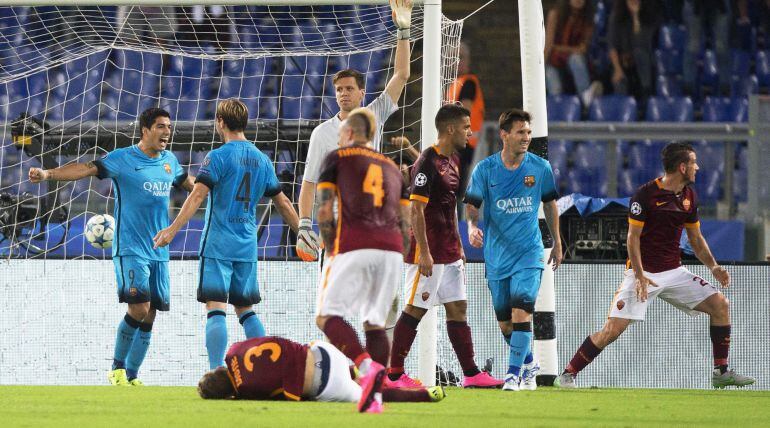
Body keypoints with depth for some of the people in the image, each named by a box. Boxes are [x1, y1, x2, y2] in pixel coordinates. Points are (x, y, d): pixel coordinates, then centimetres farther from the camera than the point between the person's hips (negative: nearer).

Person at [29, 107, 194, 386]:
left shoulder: (169, 161, 11)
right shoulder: (123, 159, -7)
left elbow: (187, 182, 31)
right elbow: (86, 169, -19)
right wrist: (49, 174, -33)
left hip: (159, 253, 6)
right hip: (130, 250, -6)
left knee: (149, 317, 4)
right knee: (139, 308, -18)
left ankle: (131, 376, 13)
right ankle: (117, 368, -1)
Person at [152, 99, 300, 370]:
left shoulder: (218, 157, -7)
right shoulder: (262, 160, 11)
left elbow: (197, 196, -16)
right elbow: (283, 203, 16)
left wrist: (172, 230, -19)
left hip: (218, 245, -6)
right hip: (247, 246, 6)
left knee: (215, 308, -9)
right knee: (245, 310, 15)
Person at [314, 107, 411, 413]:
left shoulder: (337, 158, 12)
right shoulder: (392, 168, 25)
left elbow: (324, 213, 4)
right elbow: (405, 224, 19)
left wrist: (332, 251, 12)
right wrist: (393, 265, 23)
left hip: (354, 247, -5)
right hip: (391, 250, 5)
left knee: (328, 316, -3)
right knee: (375, 324, 11)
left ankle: (367, 366, -29)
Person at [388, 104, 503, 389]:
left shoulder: (453, 160, 14)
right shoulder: (428, 162, -15)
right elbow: (416, 210, -18)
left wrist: (458, 246, 22)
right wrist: (423, 252, -21)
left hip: (450, 253, 9)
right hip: (429, 253, -9)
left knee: (457, 309, 8)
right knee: (415, 309, -5)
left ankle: (471, 374, 9)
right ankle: (393, 374, 1)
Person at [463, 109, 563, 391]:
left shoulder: (540, 168, -1)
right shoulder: (485, 169, -4)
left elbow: (549, 204, 13)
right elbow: (472, 205, -3)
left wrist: (557, 244, 17)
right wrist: (472, 227, -25)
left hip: (529, 252, -1)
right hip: (497, 255, 1)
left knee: (521, 312, -18)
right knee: (504, 322, 8)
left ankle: (514, 373, -14)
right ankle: (529, 365, 31)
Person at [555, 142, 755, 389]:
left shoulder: (689, 196, 7)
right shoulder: (645, 194, -13)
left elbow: (696, 238, 17)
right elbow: (633, 238, -12)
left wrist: (713, 267, 3)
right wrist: (639, 276, -22)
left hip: (674, 272, 6)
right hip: (643, 273, -6)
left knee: (720, 305, -6)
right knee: (613, 329, -16)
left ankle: (721, 373, 3)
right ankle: (568, 375, -3)